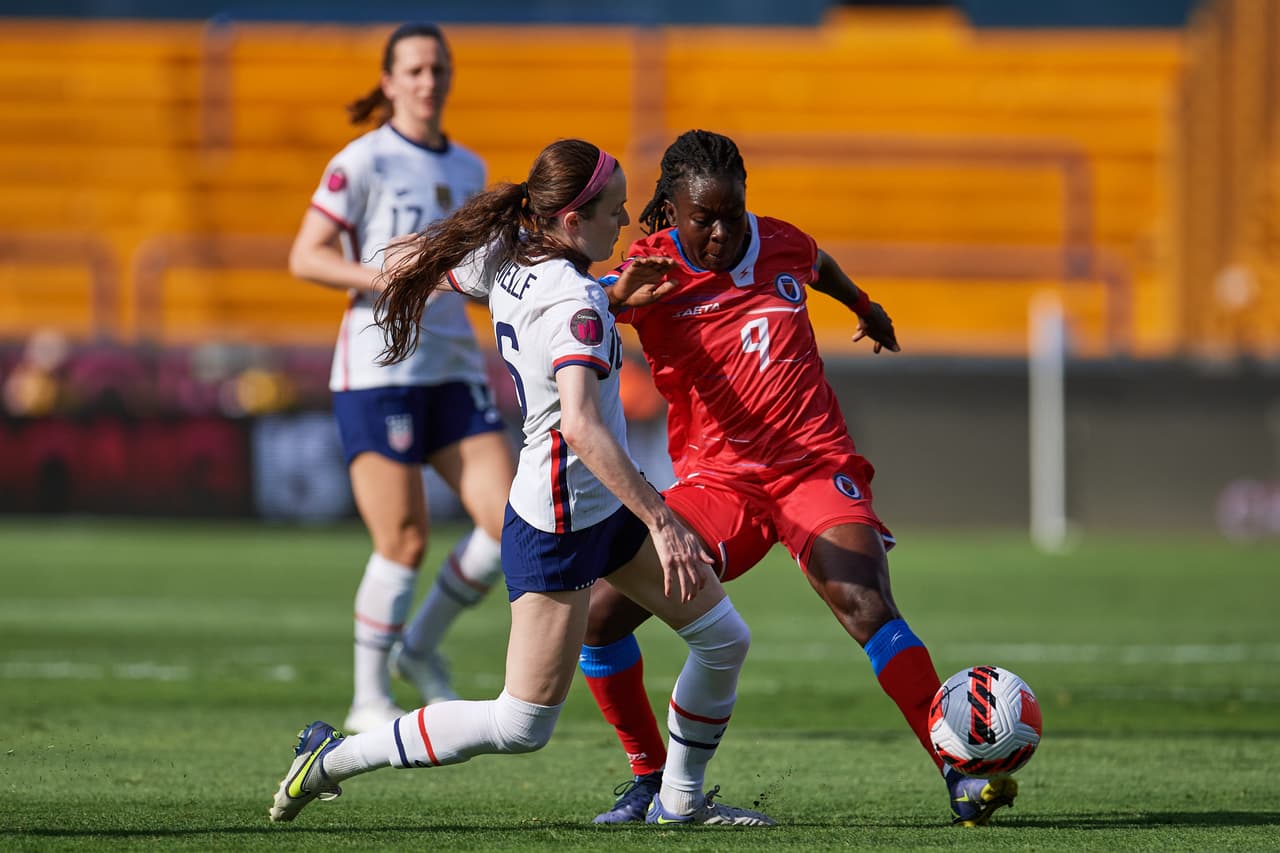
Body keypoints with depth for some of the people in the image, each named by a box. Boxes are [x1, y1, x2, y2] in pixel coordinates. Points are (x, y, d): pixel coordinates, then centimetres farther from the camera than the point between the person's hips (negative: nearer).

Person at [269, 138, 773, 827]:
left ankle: (679, 800, 27)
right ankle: (334, 759, 6)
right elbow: (581, 427, -38)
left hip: (606, 510, 10)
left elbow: (403, 268, 15)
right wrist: (661, 522, -38)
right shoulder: (575, 302, -26)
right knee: (521, 727, -4)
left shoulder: (504, 259, 0)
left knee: (724, 640, 12)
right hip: (557, 528, -10)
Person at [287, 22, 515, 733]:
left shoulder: (468, 170, 14)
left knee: (509, 523, -5)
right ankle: (370, 698, 7)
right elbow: (305, 257, -9)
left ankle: (421, 647, 16)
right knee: (405, 542, -8)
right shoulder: (363, 162, -5)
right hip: (377, 368, -6)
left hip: (453, 368, 6)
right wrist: (384, 279, -20)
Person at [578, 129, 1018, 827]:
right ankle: (651, 777, 9)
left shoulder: (779, 245, 4)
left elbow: (819, 266, 30)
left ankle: (960, 774, -26)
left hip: (815, 468, -1)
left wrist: (865, 308, 50)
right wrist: (619, 296, -45)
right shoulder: (652, 268, -5)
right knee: (597, 614, -11)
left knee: (867, 608, -25)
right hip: (713, 481, 1)